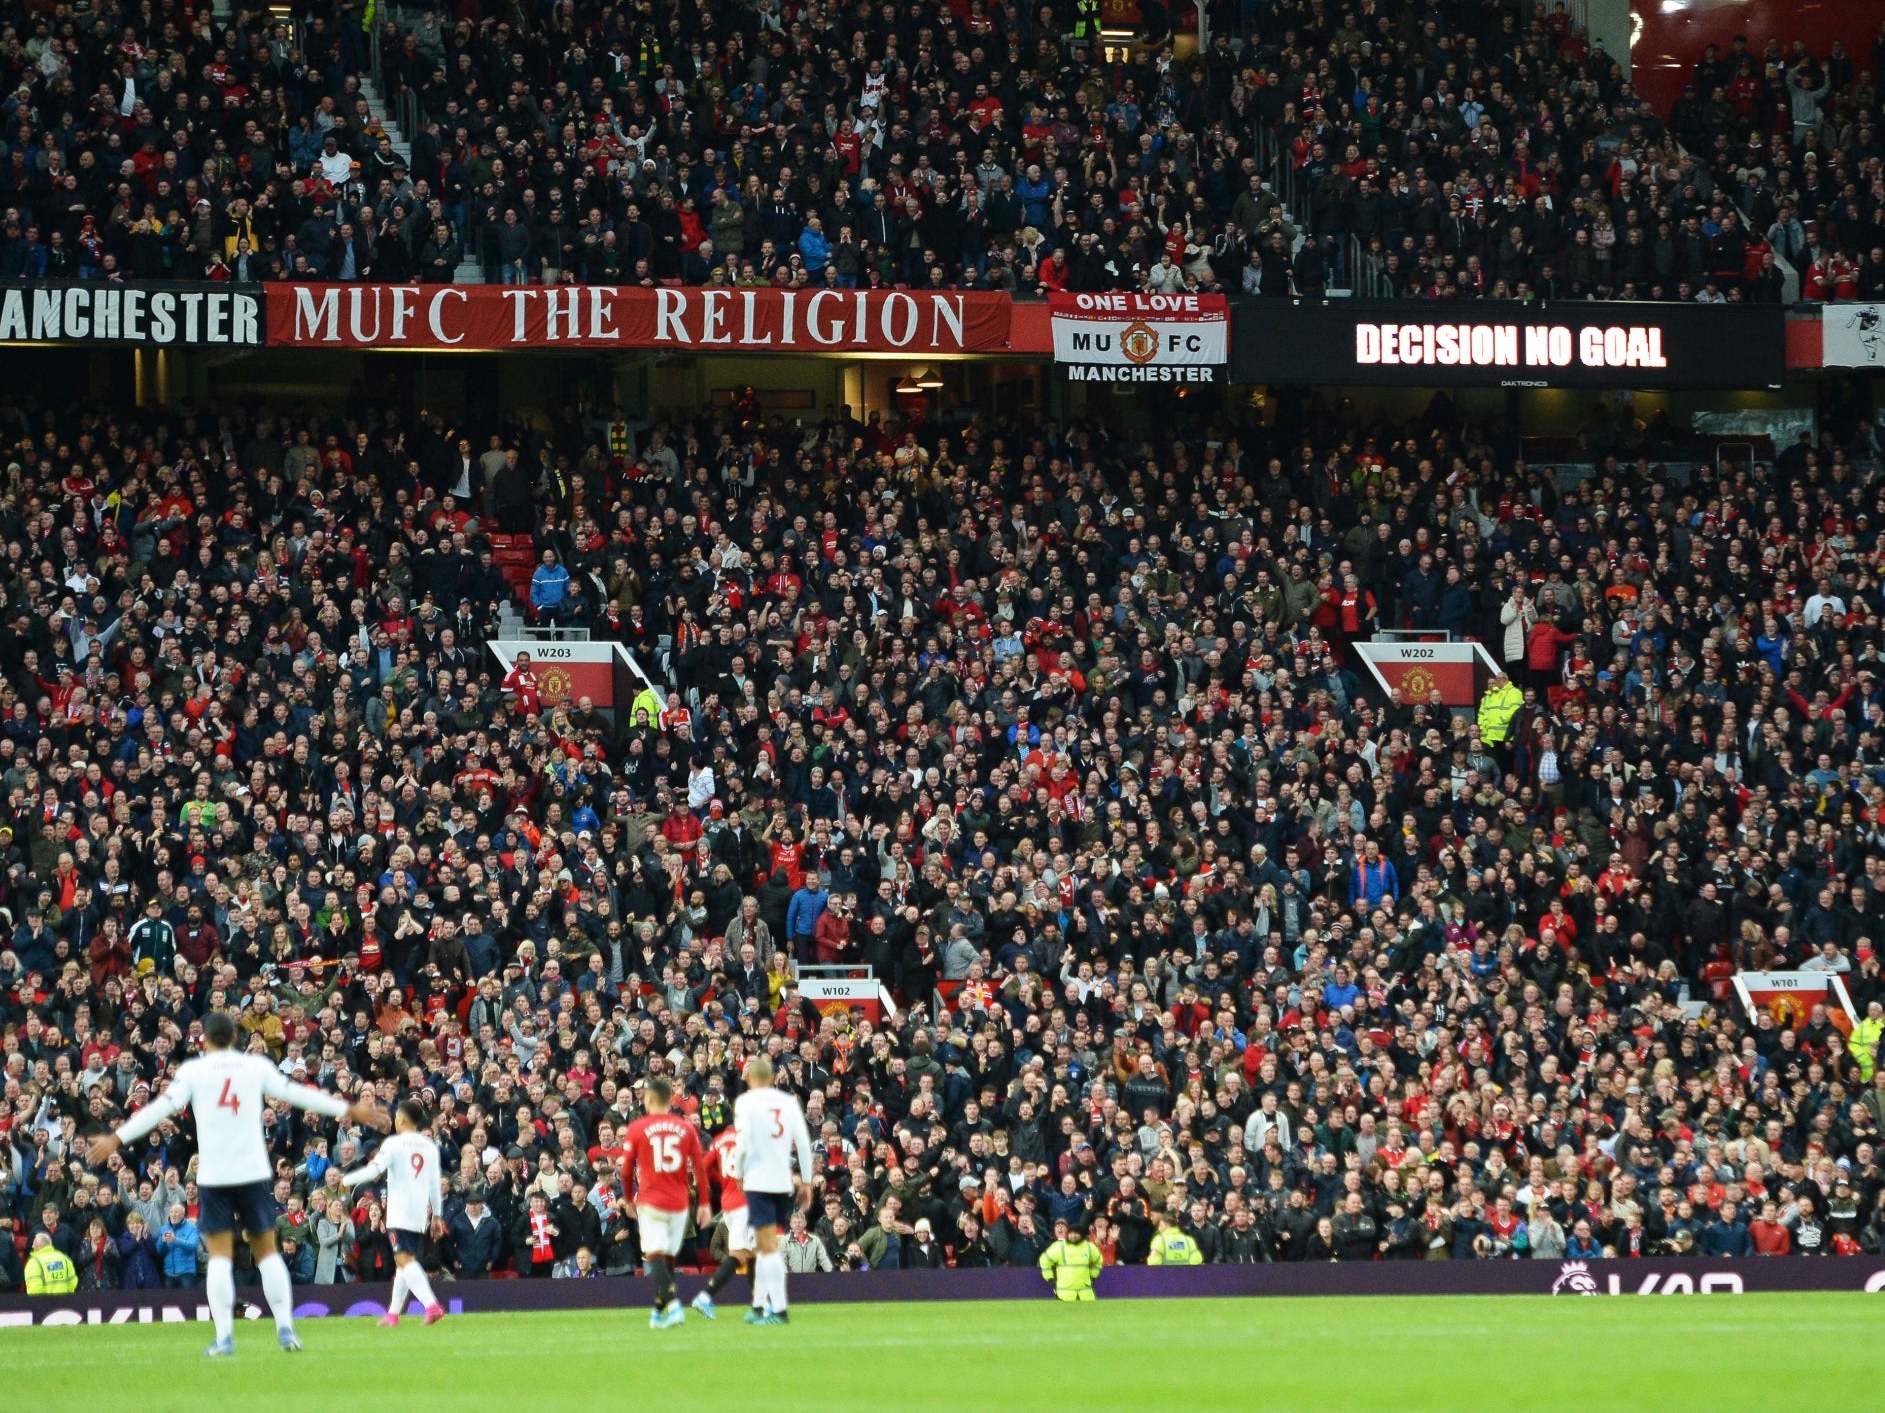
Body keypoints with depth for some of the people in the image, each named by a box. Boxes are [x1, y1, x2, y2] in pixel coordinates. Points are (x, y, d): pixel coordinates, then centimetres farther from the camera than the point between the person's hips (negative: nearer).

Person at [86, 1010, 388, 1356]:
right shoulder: (256, 1067, 5)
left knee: (220, 1256, 1)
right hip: (254, 1171, 2)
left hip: (213, 1175, -2)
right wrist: (350, 1110, 18)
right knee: (267, 1252, 9)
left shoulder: (193, 1070, 0)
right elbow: (297, 1094, 9)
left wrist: (116, 1139, -3)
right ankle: (285, 1328, 2)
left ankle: (224, 1337, -7)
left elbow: (161, 1108, -6)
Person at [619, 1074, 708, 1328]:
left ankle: (673, 1305, -27)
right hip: (679, 1202, 3)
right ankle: (658, 1312, 17)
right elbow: (700, 1167, 2)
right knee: (669, 1257, 13)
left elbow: (626, 1168, 3)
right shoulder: (686, 1128, 4)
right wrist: (705, 1203, 7)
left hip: (650, 1201, -3)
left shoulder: (636, 1129, -2)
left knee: (655, 1257, -7)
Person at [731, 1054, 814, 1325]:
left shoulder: (746, 1101, -4)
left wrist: (739, 1174, 2)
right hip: (784, 1183, 5)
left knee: (769, 1247, -6)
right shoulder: (789, 1101, 8)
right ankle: (759, 1306, 19)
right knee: (767, 1246, 15)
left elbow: (742, 1142, -12)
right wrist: (806, 1181, 11)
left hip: (758, 1181, -5)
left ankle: (779, 1308, -13)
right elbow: (804, 1143, 5)